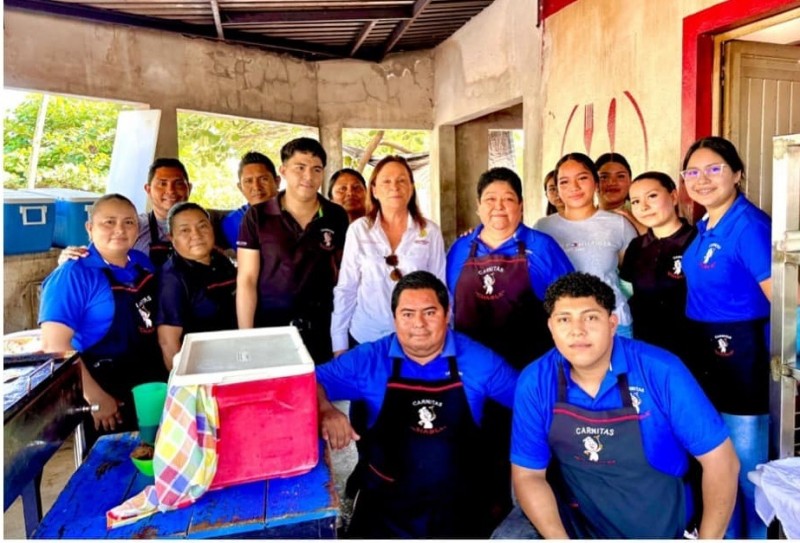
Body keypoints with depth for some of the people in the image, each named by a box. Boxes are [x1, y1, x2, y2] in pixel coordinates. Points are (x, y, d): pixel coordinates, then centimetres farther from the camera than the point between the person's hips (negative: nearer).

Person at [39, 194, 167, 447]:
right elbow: (54, 345, -18)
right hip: (109, 400, -6)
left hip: (155, 387, 6)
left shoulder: (143, 263, 5)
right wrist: (95, 397, -18)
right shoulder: (74, 275, -13)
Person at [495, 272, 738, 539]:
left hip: (654, 526, -1)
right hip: (572, 517, 2)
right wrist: (558, 539, -20)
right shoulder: (534, 383, -14)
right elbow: (528, 475, -8)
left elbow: (720, 460, -13)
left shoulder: (661, 372, -19)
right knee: (507, 537, -18)